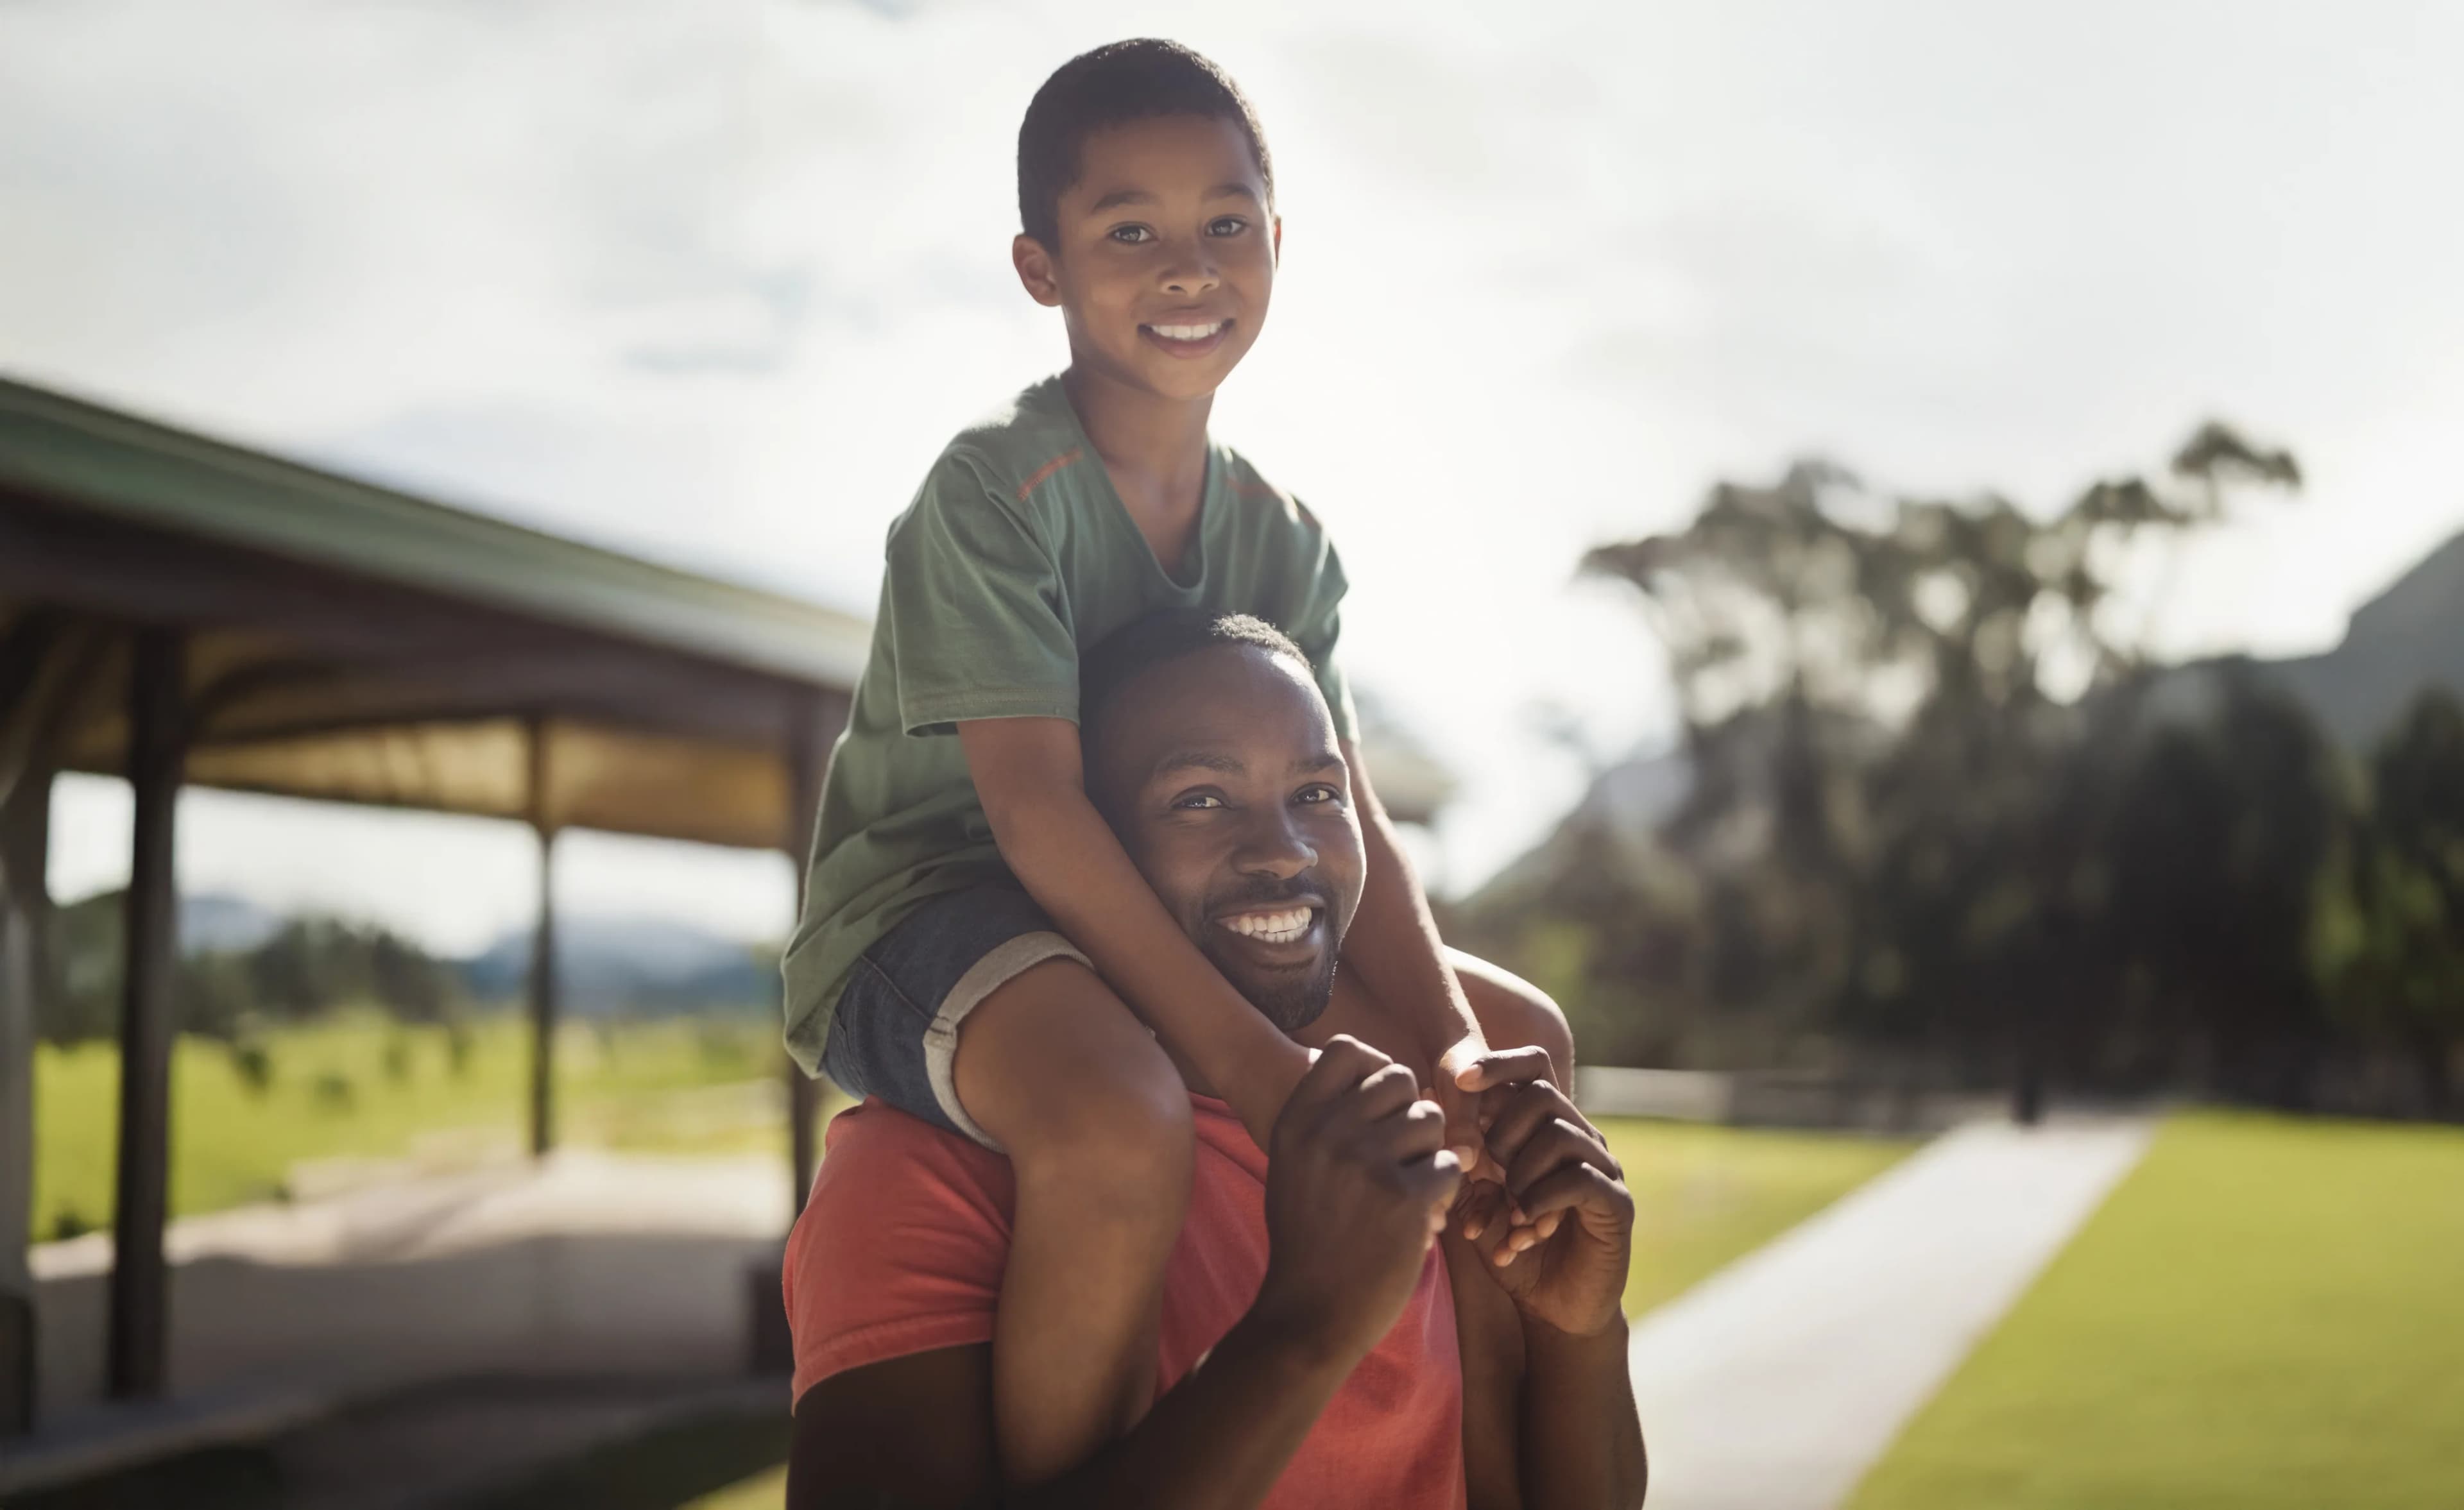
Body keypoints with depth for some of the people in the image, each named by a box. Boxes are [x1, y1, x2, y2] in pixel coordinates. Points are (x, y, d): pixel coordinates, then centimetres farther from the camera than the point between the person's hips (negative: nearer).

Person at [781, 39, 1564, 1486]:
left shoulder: (1284, 538, 5)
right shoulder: (996, 486, -17)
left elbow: (1345, 821, -2)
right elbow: (1037, 810, -26)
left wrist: (1450, 1051, -20)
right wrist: (1257, 1060, -33)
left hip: (1151, 919, 8)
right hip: (926, 901, -8)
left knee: (1516, 1044, 8)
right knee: (1127, 1132, -41)